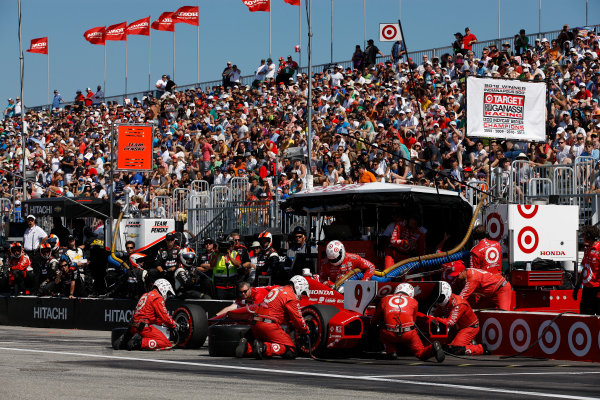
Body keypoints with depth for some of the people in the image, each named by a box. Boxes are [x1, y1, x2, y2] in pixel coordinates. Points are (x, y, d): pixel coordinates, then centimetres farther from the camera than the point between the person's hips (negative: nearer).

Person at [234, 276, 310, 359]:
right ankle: (264, 347, -28)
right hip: (269, 326, -9)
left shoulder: (278, 289, 24)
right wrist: (306, 331, 17)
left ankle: (247, 347, -3)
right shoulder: (291, 297, -4)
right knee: (292, 351, -10)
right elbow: (298, 319, -1)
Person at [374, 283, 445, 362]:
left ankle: (392, 351, 9)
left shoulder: (385, 299, 23)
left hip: (390, 334, 0)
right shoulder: (413, 301, 22)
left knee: (382, 334, 33)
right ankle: (433, 348, -17)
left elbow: (375, 319, 34)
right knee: (421, 354, 15)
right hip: (408, 334, 0)